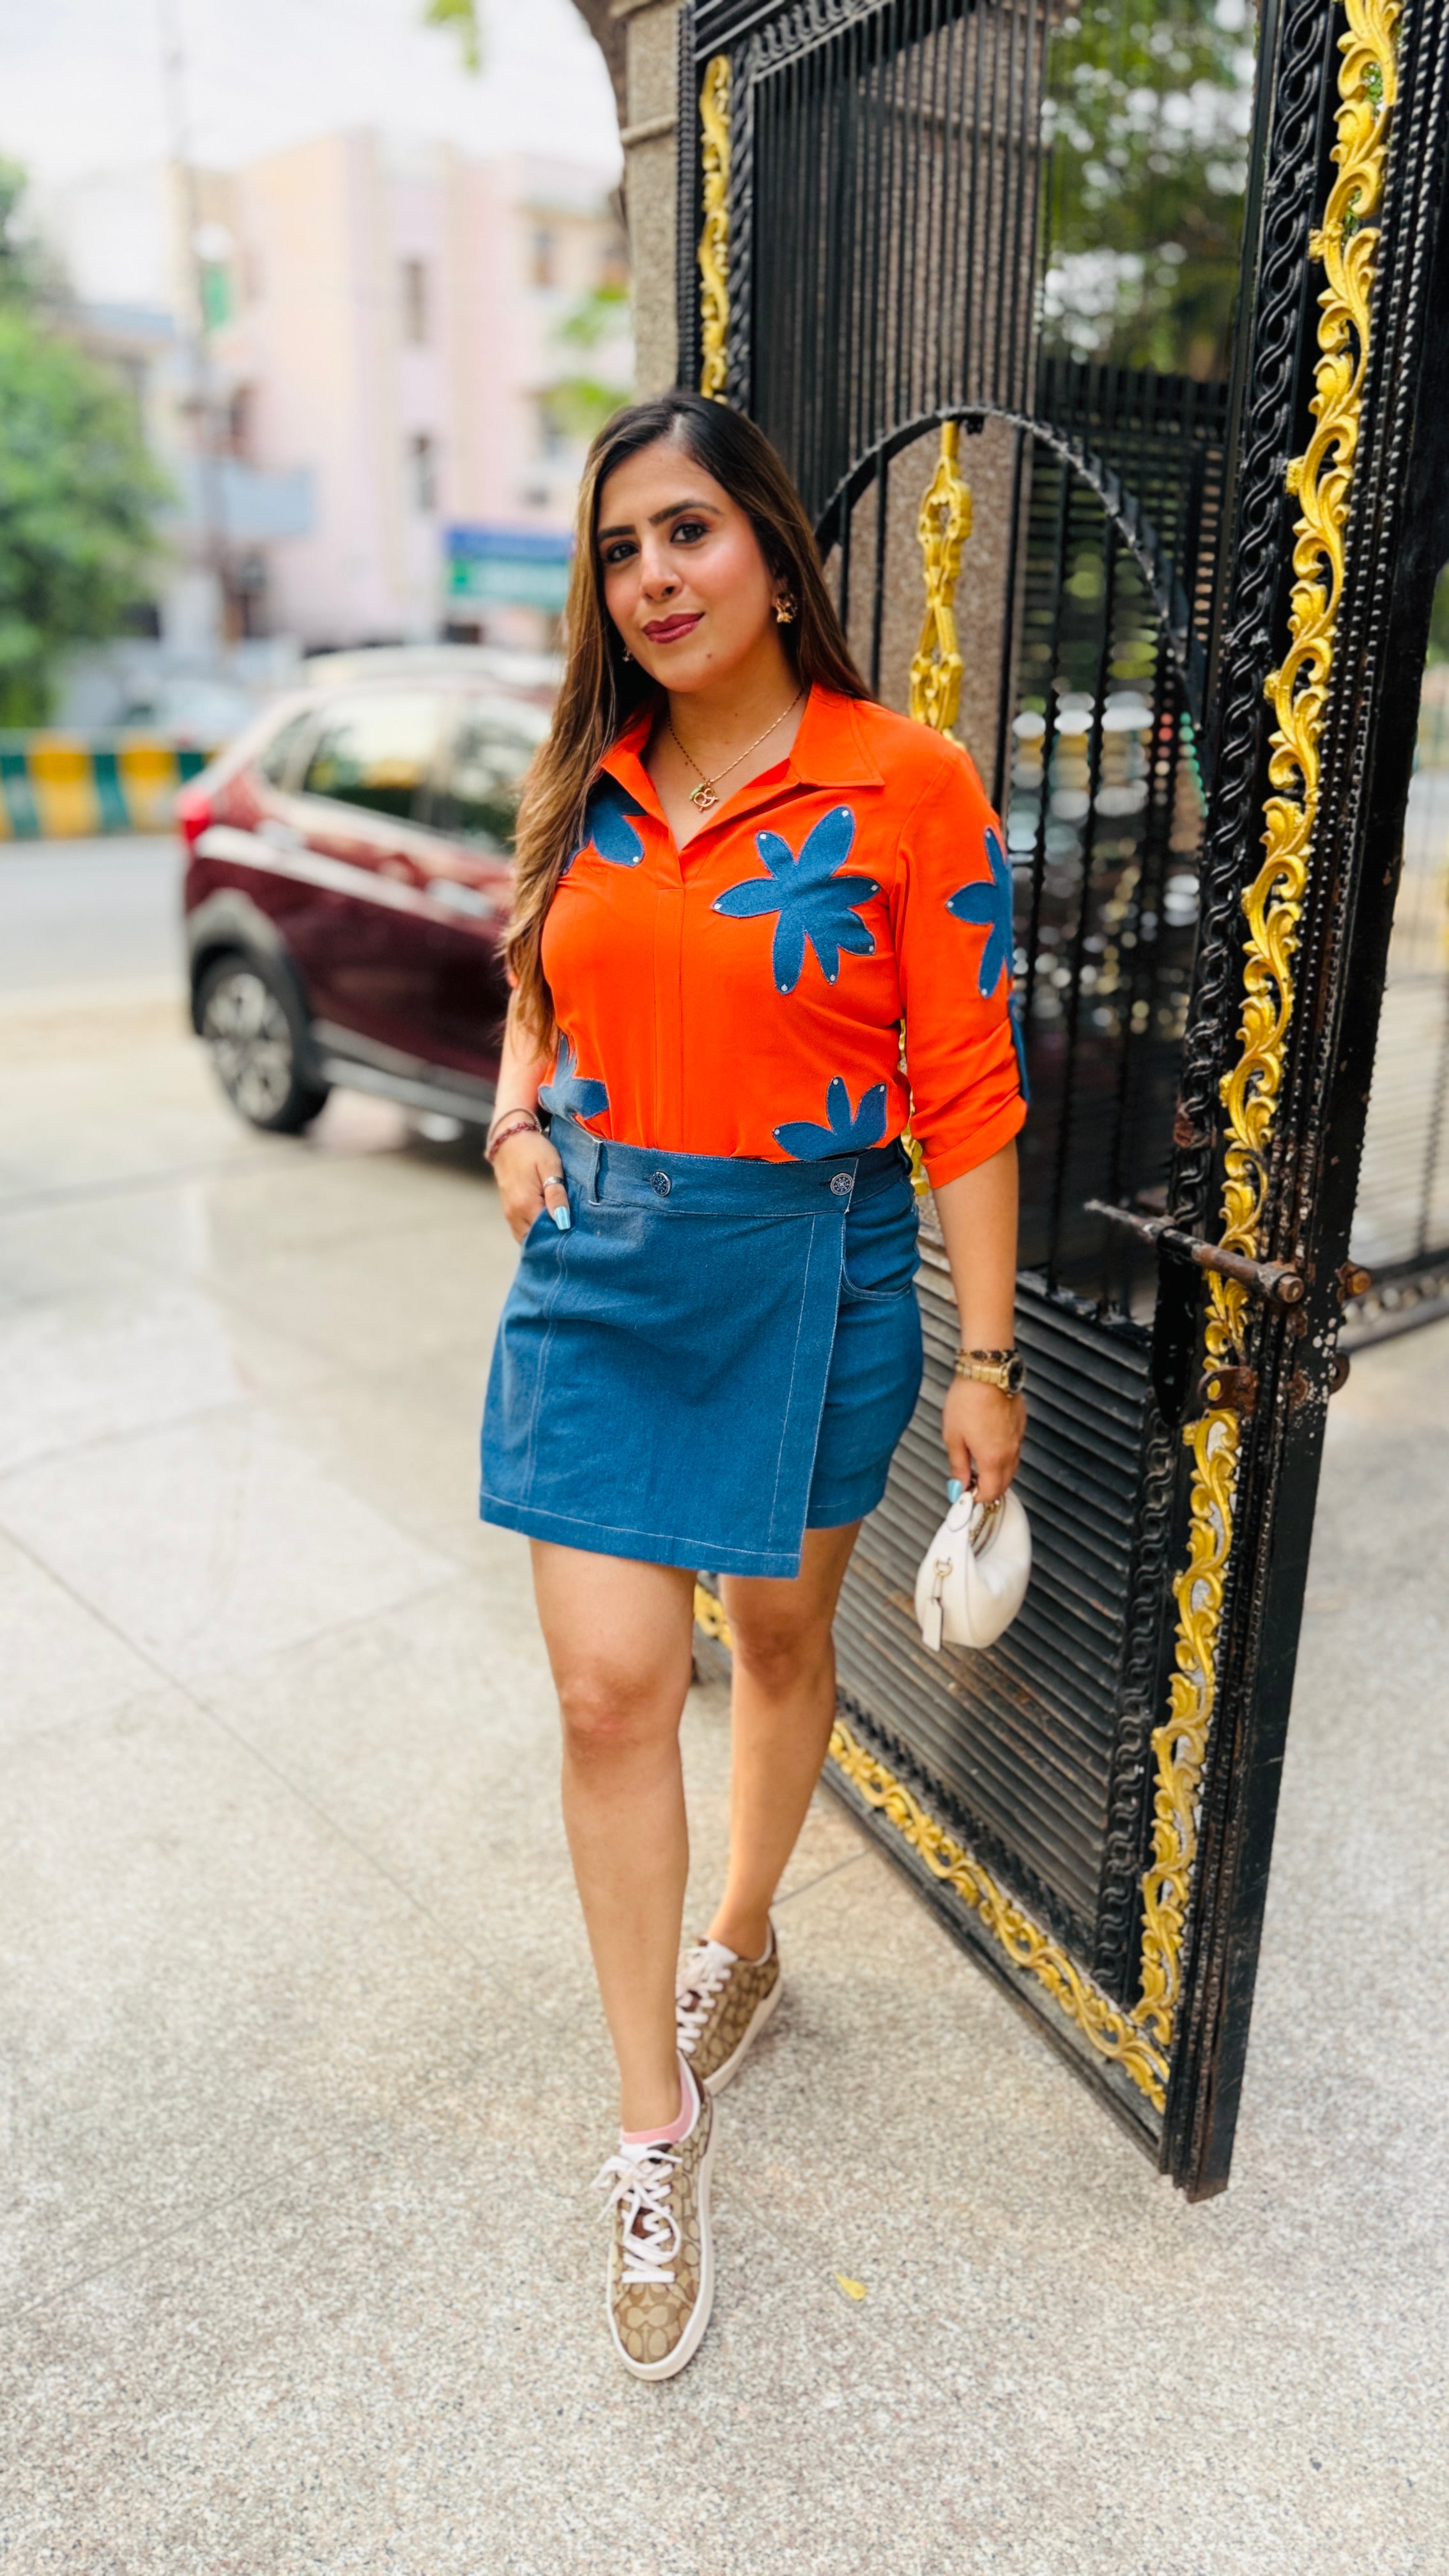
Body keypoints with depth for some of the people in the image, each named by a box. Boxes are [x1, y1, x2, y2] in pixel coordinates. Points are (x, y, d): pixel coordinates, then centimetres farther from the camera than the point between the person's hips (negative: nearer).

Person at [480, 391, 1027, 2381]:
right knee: (612, 1689, 0)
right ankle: (657, 2128, 18)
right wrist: (519, 1120, 0)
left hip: (811, 1273, -3)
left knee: (782, 1637, 16)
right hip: (602, 1266, 3)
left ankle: (743, 1942, 46)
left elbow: (967, 1091, -9)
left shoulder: (908, 784, -8)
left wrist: (986, 1360, -10)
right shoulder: (585, 788, 6)